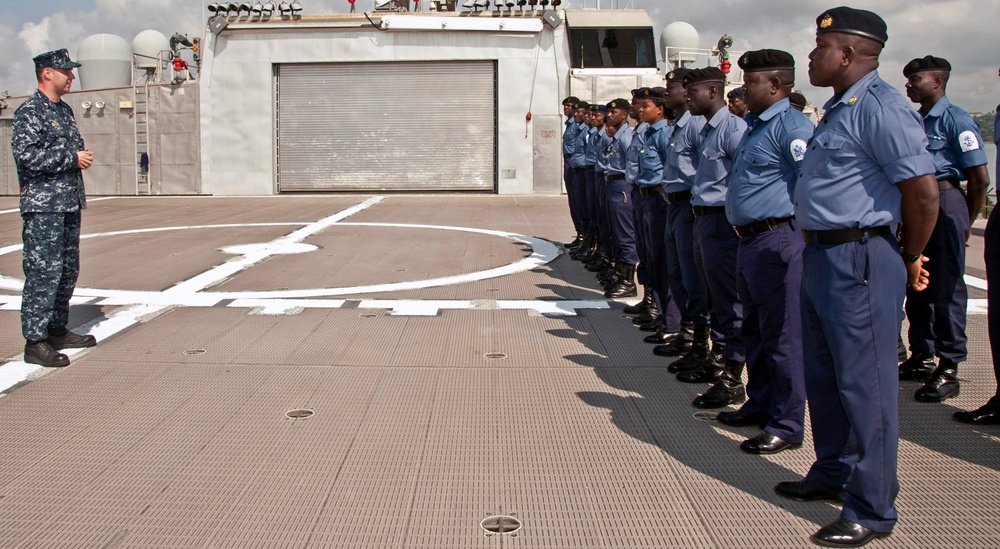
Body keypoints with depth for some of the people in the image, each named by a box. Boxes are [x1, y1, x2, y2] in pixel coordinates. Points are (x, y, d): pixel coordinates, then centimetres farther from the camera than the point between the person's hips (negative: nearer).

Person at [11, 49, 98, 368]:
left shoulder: (65, 110, 17)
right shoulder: (29, 111, -9)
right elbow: (25, 154, -20)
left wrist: (81, 157, 6)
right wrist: (72, 158, -17)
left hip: (69, 203, 9)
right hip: (43, 205, -9)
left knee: (68, 270, 13)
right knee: (44, 272, -9)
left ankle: (57, 330, 24)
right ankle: (35, 341, -4)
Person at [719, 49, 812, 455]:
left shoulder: (791, 126, -14)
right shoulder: (755, 125, 17)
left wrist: (797, 232, -19)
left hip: (777, 242, -10)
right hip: (750, 240, 10)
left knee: (781, 335, -4)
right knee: (755, 331, 18)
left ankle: (786, 426, 4)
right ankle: (760, 405, 32)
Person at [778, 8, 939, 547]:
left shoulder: (879, 106, -17)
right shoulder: (838, 108, 15)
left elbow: (923, 190, -20)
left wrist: (909, 258, -8)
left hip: (858, 262, -10)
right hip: (822, 256, 10)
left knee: (864, 382, -2)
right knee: (824, 376, 19)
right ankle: (833, 473, 36)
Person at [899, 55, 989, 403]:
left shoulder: (956, 120, -8)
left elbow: (980, 179, -10)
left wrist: (965, 223, -2)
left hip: (944, 203, -8)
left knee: (946, 288, -4)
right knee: (916, 284, 12)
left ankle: (949, 370, 1)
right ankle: (921, 357, 24)